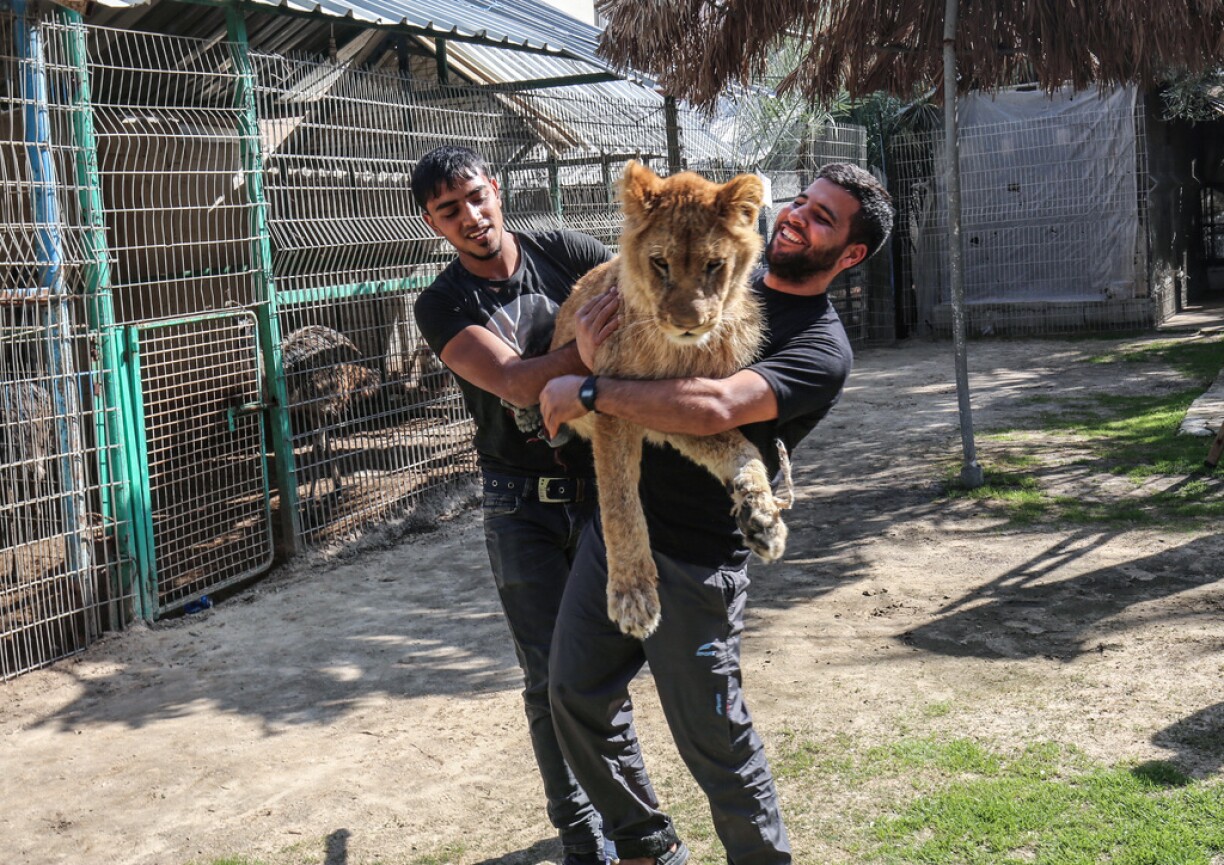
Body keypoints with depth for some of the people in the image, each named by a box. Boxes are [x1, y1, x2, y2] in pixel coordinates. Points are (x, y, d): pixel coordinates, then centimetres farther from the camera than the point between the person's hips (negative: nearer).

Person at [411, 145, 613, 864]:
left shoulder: (562, 253, 0)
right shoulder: (443, 306, -7)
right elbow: (517, 381, -23)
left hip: (604, 484, 2)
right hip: (523, 508, -2)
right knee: (554, 677, 4)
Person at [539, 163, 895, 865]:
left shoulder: (822, 351, -14)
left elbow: (713, 408, -30)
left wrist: (588, 392, -21)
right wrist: (592, 350, -9)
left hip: (694, 561, -7)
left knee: (713, 742, 2)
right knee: (577, 695, 16)